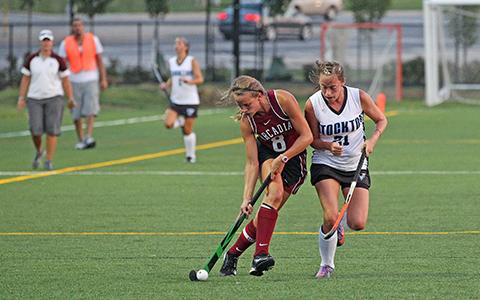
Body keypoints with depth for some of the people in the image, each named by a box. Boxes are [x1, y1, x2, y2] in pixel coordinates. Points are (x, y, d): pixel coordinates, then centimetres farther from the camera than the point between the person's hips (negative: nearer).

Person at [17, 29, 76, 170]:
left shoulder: (58, 60, -1)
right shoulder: (31, 59, 4)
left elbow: (65, 81, 3)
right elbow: (25, 79, 7)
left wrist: (70, 99, -3)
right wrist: (21, 98, 1)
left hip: (54, 98, -1)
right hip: (35, 99, 1)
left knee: (52, 130, -8)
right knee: (35, 130, -8)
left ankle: (49, 161, -1)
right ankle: (39, 152, 22)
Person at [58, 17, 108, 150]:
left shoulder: (93, 39, 1)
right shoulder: (66, 43, 0)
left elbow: (99, 60, 5)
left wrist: (103, 79, 1)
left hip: (91, 80, -1)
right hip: (74, 81, 1)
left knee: (91, 109, -16)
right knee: (76, 113, 4)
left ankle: (89, 137, -23)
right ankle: (80, 140, 16)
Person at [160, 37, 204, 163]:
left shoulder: (192, 61, -6)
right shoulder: (171, 62, 7)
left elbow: (200, 79, -9)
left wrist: (189, 81, -28)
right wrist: (166, 85, -1)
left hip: (190, 101, -4)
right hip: (175, 100, 4)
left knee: (188, 130, 1)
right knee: (168, 124, -18)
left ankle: (190, 155, 19)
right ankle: (180, 121, 17)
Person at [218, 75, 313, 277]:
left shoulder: (283, 100, -26)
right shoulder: (246, 121, -17)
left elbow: (306, 136, -19)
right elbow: (252, 163, -16)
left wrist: (282, 159, -23)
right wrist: (247, 198, -25)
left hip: (294, 156, -1)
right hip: (267, 154, 1)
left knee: (269, 209, -14)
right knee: (274, 191, -31)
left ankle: (232, 254, 1)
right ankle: (261, 253, -36)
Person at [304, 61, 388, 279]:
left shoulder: (359, 97, -12)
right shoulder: (313, 105, -14)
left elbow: (381, 120, 4)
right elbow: (313, 139, -2)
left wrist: (372, 140, -14)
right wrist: (328, 146, -23)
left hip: (356, 166, 2)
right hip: (325, 164, -2)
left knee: (358, 224, -9)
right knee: (330, 217, -21)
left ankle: (338, 226, 29)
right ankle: (326, 265, 2)